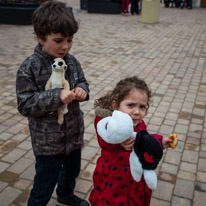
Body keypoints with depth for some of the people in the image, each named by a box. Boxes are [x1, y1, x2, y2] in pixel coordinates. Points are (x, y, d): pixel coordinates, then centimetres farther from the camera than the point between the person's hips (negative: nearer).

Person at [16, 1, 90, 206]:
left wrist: (81, 90, -15)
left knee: (72, 170, 28)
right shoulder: (29, 68, -20)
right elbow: (25, 104, -22)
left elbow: (82, 82, 9)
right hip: (48, 141, -6)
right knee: (45, 183, 12)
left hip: (74, 133, 6)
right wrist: (57, 96, -32)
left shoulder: (71, 61, -5)